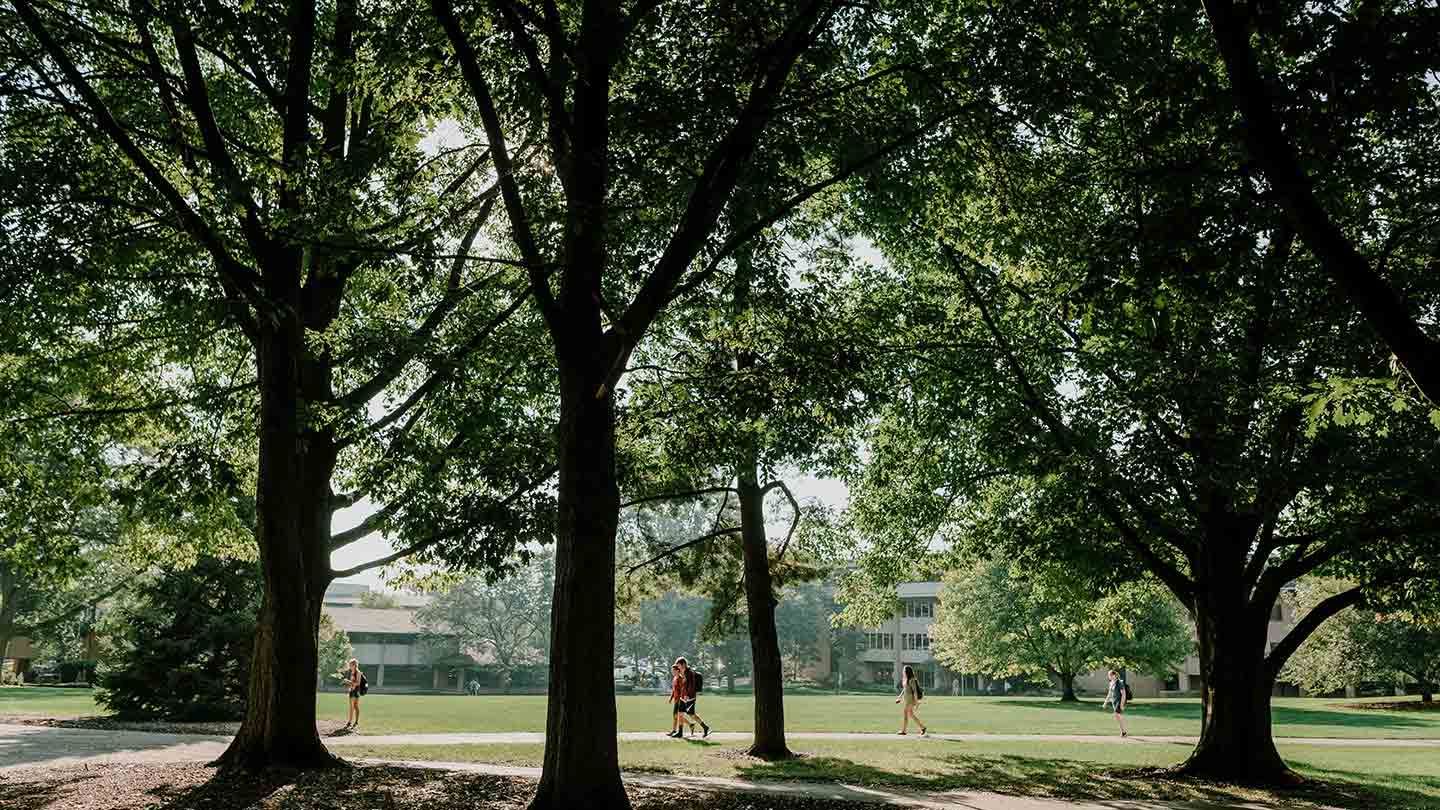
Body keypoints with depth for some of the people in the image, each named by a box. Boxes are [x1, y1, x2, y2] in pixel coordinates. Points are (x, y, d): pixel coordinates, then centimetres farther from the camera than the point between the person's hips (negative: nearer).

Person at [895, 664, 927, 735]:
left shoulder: (911, 680, -15)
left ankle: (904, 730, 0)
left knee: (905, 713, -6)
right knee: (911, 714, 10)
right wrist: (899, 697, 19)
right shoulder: (905, 679, 12)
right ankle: (923, 728, 15)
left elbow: (915, 690, -17)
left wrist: (916, 700, -19)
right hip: (906, 698, 9)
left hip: (910, 698, -9)